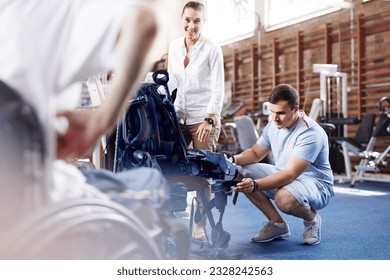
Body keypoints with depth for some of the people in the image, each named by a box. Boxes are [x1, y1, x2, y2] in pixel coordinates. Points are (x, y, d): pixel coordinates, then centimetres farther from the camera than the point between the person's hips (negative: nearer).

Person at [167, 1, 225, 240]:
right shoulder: (174, 47, 10)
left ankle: (200, 225, 8)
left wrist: (209, 120, -16)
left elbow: (218, 89, -7)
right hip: (179, 117, 4)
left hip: (204, 119, -4)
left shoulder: (212, 49, -4)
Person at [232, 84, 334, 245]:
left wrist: (254, 185, -47)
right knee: (241, 172, -10)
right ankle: (278, 224, 0)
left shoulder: (310, 134, -27)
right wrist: (234, 159, -15)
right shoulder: (273, 124, -2)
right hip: (284, 177, 8)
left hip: (316, 184, -8)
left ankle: (312, 218, -3)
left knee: (284, 198, -41)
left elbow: (290, 175, -34)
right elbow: (256, 153, 8)